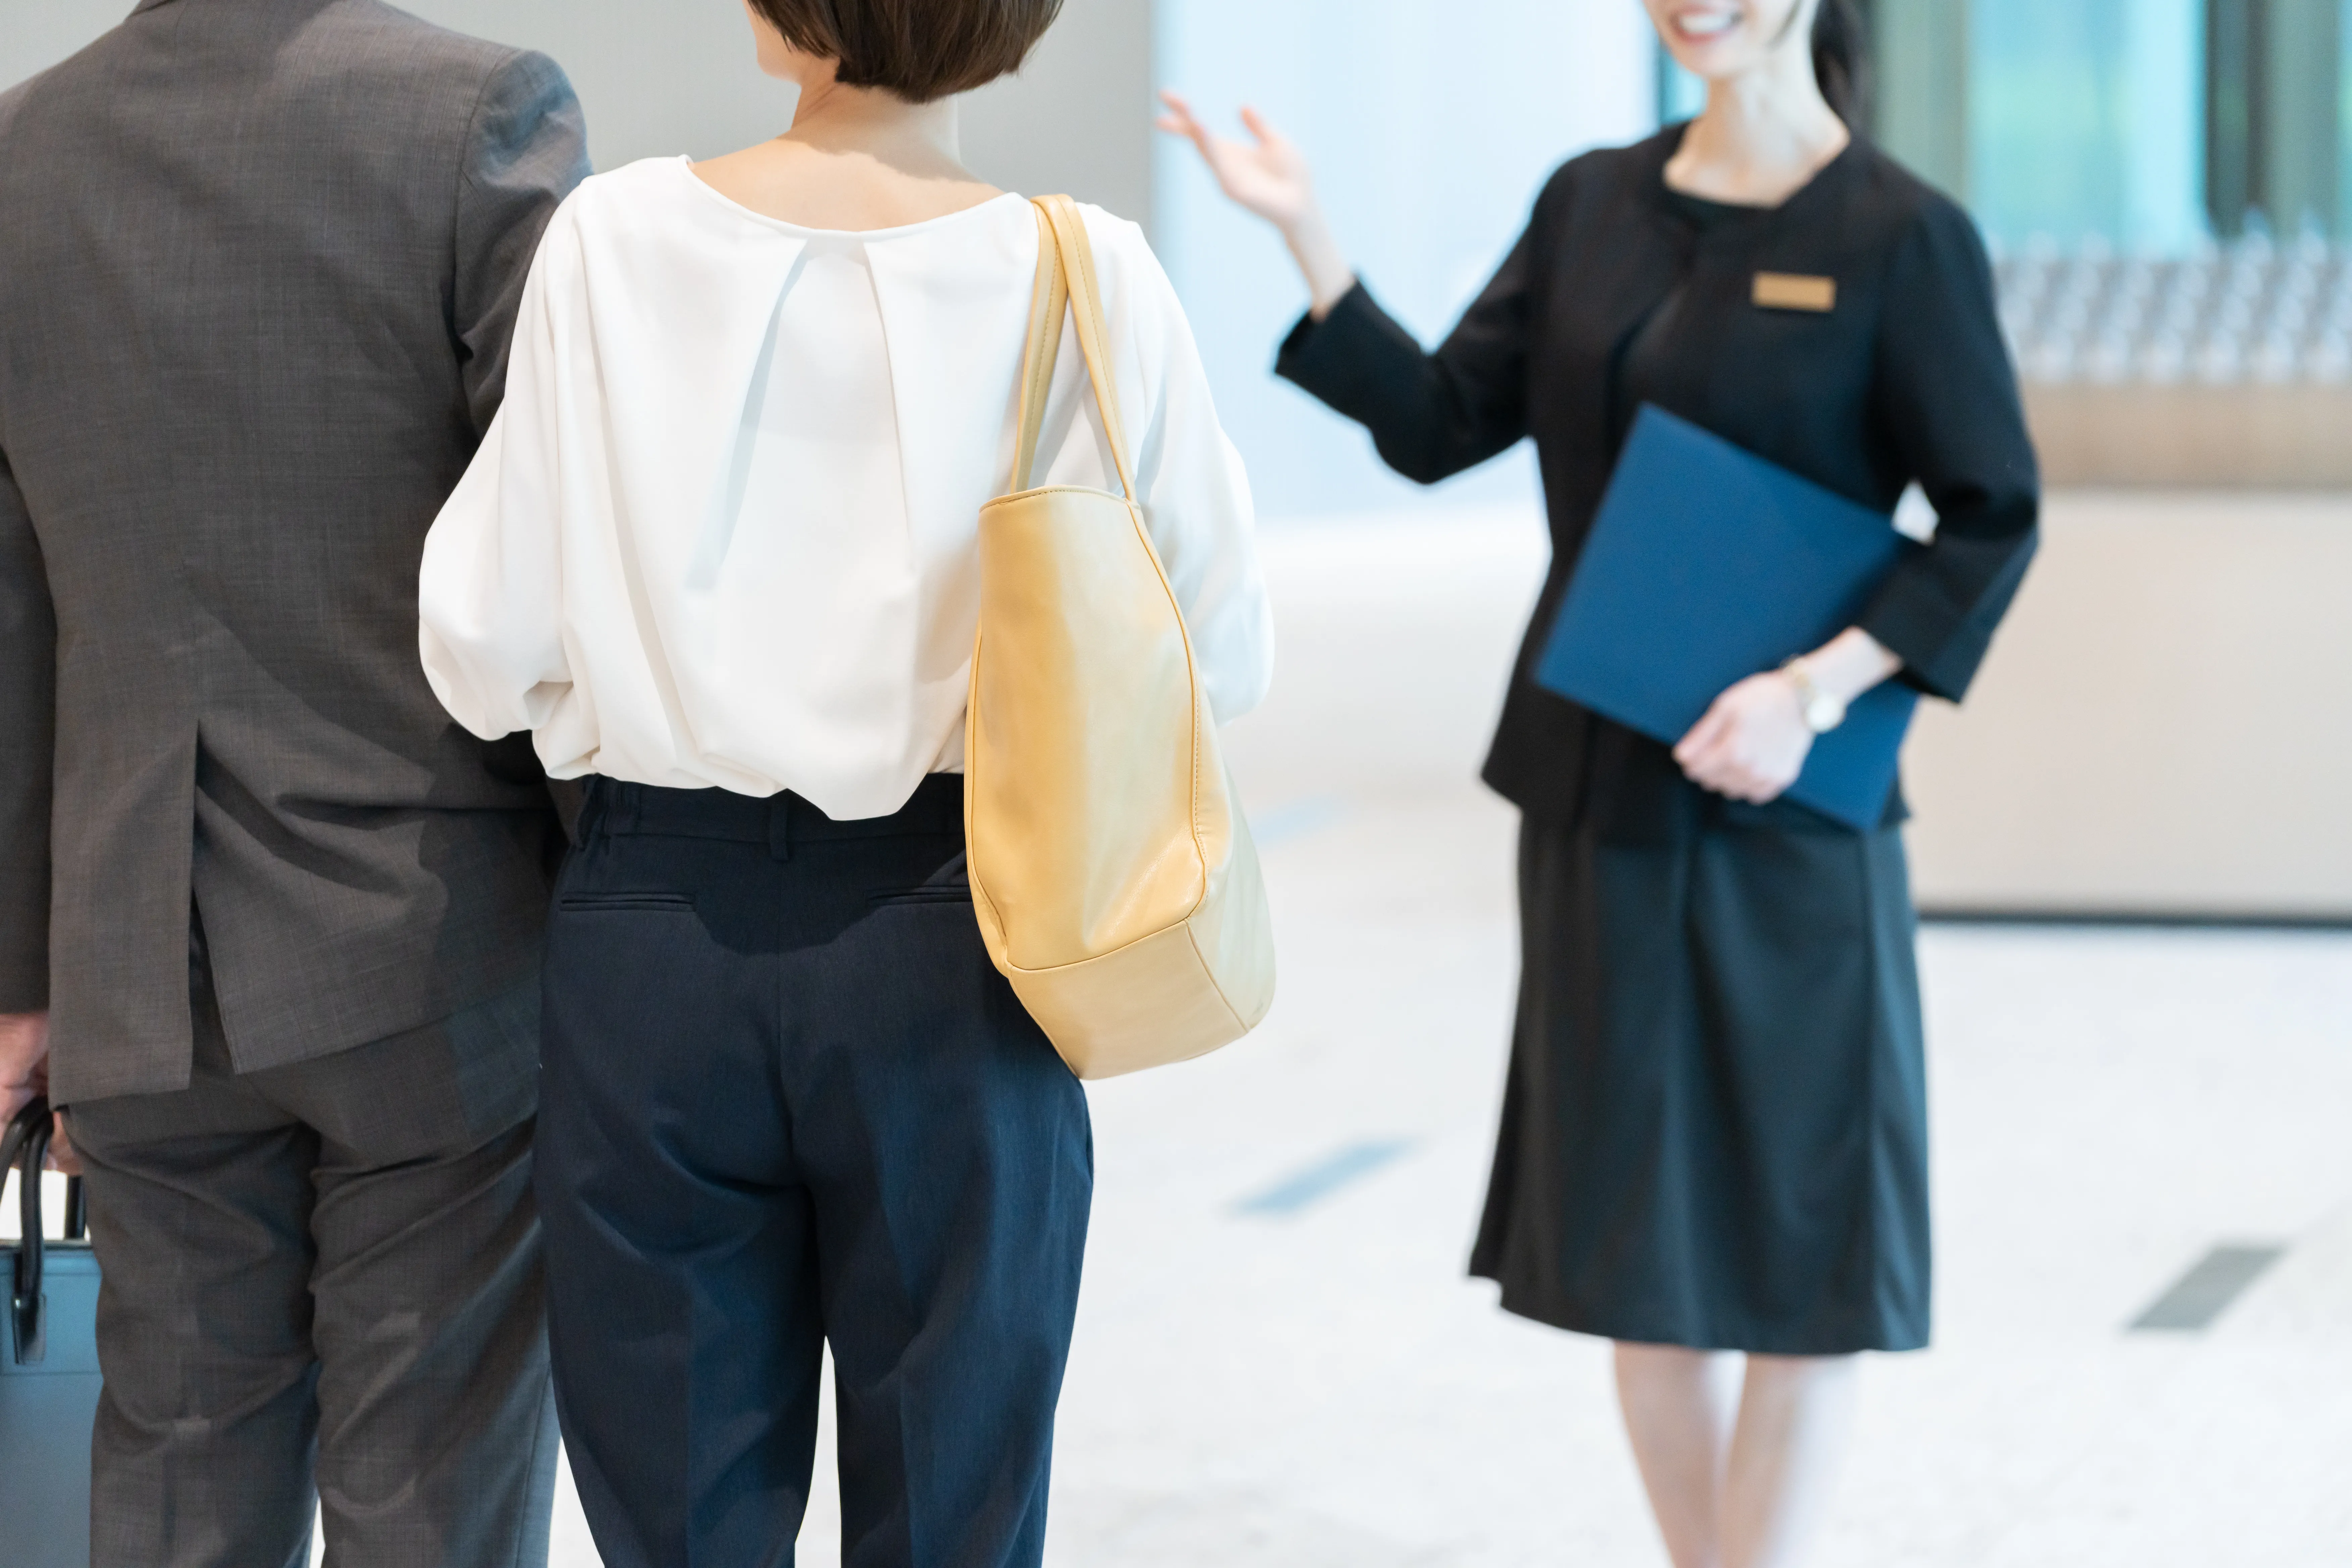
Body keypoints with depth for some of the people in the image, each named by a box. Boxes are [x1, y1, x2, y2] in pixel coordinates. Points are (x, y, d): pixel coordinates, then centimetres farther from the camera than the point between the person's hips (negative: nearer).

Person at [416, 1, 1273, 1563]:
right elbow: (1225, 655, 0)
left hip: (654, 930, 1)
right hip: (940, 957, -1)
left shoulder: (614, 245, -7)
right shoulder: (1085, 286, -9)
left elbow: (488, 646, -5)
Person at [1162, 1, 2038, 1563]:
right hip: (1597, 790, 5)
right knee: (1634, 1220, 11)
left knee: (1798, 1233, 1)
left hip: (1784, 804, -5)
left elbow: (1992, 519, -8)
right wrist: (1310, 235, -4)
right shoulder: (1593, 204, 7)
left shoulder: (1903, 237, -8)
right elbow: (1437, 425, 6)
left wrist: (1812, 691, -18)